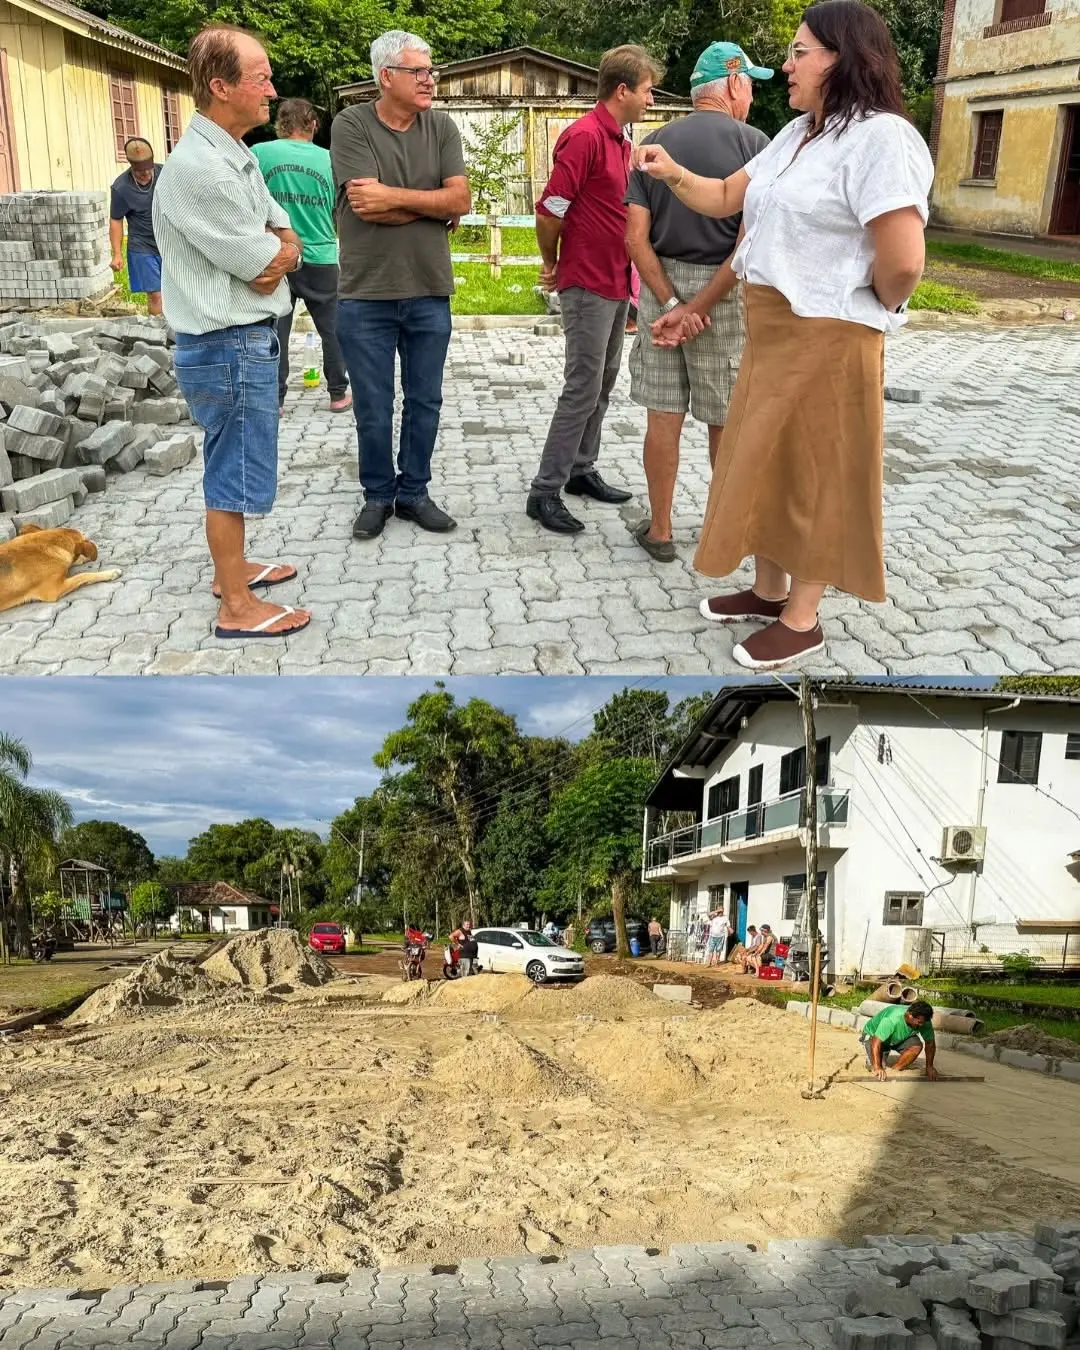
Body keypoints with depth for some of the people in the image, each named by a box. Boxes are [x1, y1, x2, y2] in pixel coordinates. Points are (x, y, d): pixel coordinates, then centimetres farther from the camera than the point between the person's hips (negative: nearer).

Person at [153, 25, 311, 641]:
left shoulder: (238, 157, 10)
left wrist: (276, 248, -11)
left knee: (232, 468, 20)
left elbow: (289, 245, 10)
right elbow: (268, 268, -21)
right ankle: (238, 608, 9)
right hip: (230, 347, -10)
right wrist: (278, 249, -1)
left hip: (244, 341, 10)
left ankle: (232, 568, 35)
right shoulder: (201, 168, -22)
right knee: (236, 474, -1)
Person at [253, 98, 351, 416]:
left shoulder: (260, 153, -4)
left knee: (275, 331, 8)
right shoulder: (328, 159, -3)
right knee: (332, 328, 14)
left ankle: (274, 399, 12)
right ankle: (338, 393, 21)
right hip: (321, 259, 0)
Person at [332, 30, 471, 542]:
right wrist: (433, 207, -8)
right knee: (373, 408, 7)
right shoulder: (351, 125, -6)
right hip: (366, 295, -3)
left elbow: (461, 199, -6)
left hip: (429, 292, 3)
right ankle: (378, 495, 23)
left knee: (425, 403, 11)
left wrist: (394, 196, -14)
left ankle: (413, 492, 26)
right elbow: (365, 204, -17)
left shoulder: (441, 128, 4)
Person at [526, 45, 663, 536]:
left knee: (604, 382, 13)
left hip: (616, 282, 9)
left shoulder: (621, 139, 13)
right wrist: (551, 264, -2)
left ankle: (581, 470, 24)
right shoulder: (584, 136, -16)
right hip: (588, 283, -9)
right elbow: (549, 211, -17)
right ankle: (544, 492, -3)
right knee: (584, 388, -9)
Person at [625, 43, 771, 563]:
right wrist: (697, 308, -14)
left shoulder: (655, 144, 4)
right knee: (725, 421, 10)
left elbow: (636, 238, -4)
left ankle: (660, 531, 15)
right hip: (724, 294, -3)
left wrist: (672, 304, -8)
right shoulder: (753, 144, -8)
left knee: (664, 416, 8)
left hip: (662, 287, 3)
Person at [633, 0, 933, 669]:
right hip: (771, 330, 9)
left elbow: (903, 262, -26)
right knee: (767, 464, 16)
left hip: (826, 340, -9)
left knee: (812, 474, 1)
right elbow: (727, 198, 17)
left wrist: (866, 311, -7)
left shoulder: (881, 137, -18)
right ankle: (768, 590, 32)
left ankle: (803, 620, 15)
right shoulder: (797, 134, 12)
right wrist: (675, 174, -2)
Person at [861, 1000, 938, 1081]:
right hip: (873, 1035, -5)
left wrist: (929, 1067, -13)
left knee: (917, 1045, -24)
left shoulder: (924, 1022, -24)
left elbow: (930, 1043, -9)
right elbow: (876, 1043, -42)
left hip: (898, 1038, 5)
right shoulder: (892, 1019, -41)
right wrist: (877, 1068, -47)